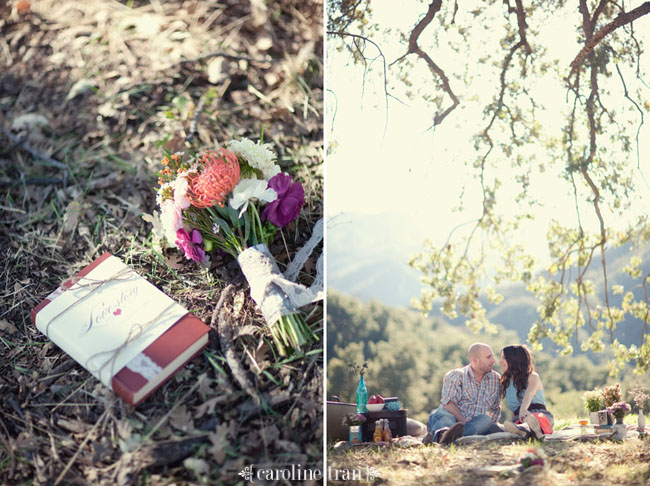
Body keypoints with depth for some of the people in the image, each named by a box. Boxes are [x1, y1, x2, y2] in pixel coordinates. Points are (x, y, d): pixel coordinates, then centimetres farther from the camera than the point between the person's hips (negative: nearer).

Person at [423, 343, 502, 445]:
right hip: (455, 420, -2)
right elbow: (448, 403, -10)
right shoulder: (455, 376, 4)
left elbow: (496, 409, 19)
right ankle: (443, 433, -72)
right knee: (443, 414, -33)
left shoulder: (496, 379, 18)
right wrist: (463, 421, -26)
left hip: (478, 424, 2)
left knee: (486, 420, -30)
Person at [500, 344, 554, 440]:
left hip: (540, 413, -2)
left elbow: (529, 393, -16)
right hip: (519, 419, 2)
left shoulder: (532, 377, 7)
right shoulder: (505, 383, 27)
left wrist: (523, 409, -36)